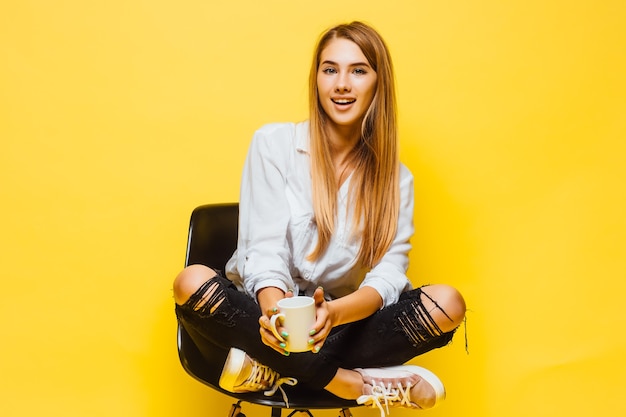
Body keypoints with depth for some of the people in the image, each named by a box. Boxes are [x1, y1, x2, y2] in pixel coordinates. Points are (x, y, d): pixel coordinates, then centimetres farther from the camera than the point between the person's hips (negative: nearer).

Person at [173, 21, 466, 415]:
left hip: (342, 324, 2)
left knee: (447, 303, -21)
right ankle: (354, 382, -23)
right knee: (193, 283, -31)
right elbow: (265, 253, -11)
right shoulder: (274, 143, -3)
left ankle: (273, 369, -22)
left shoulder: (395, 179, 2)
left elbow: (388, 275, -10)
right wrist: (276, 313, -34)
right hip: (267, 311, -1)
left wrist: (335, 313, -34)